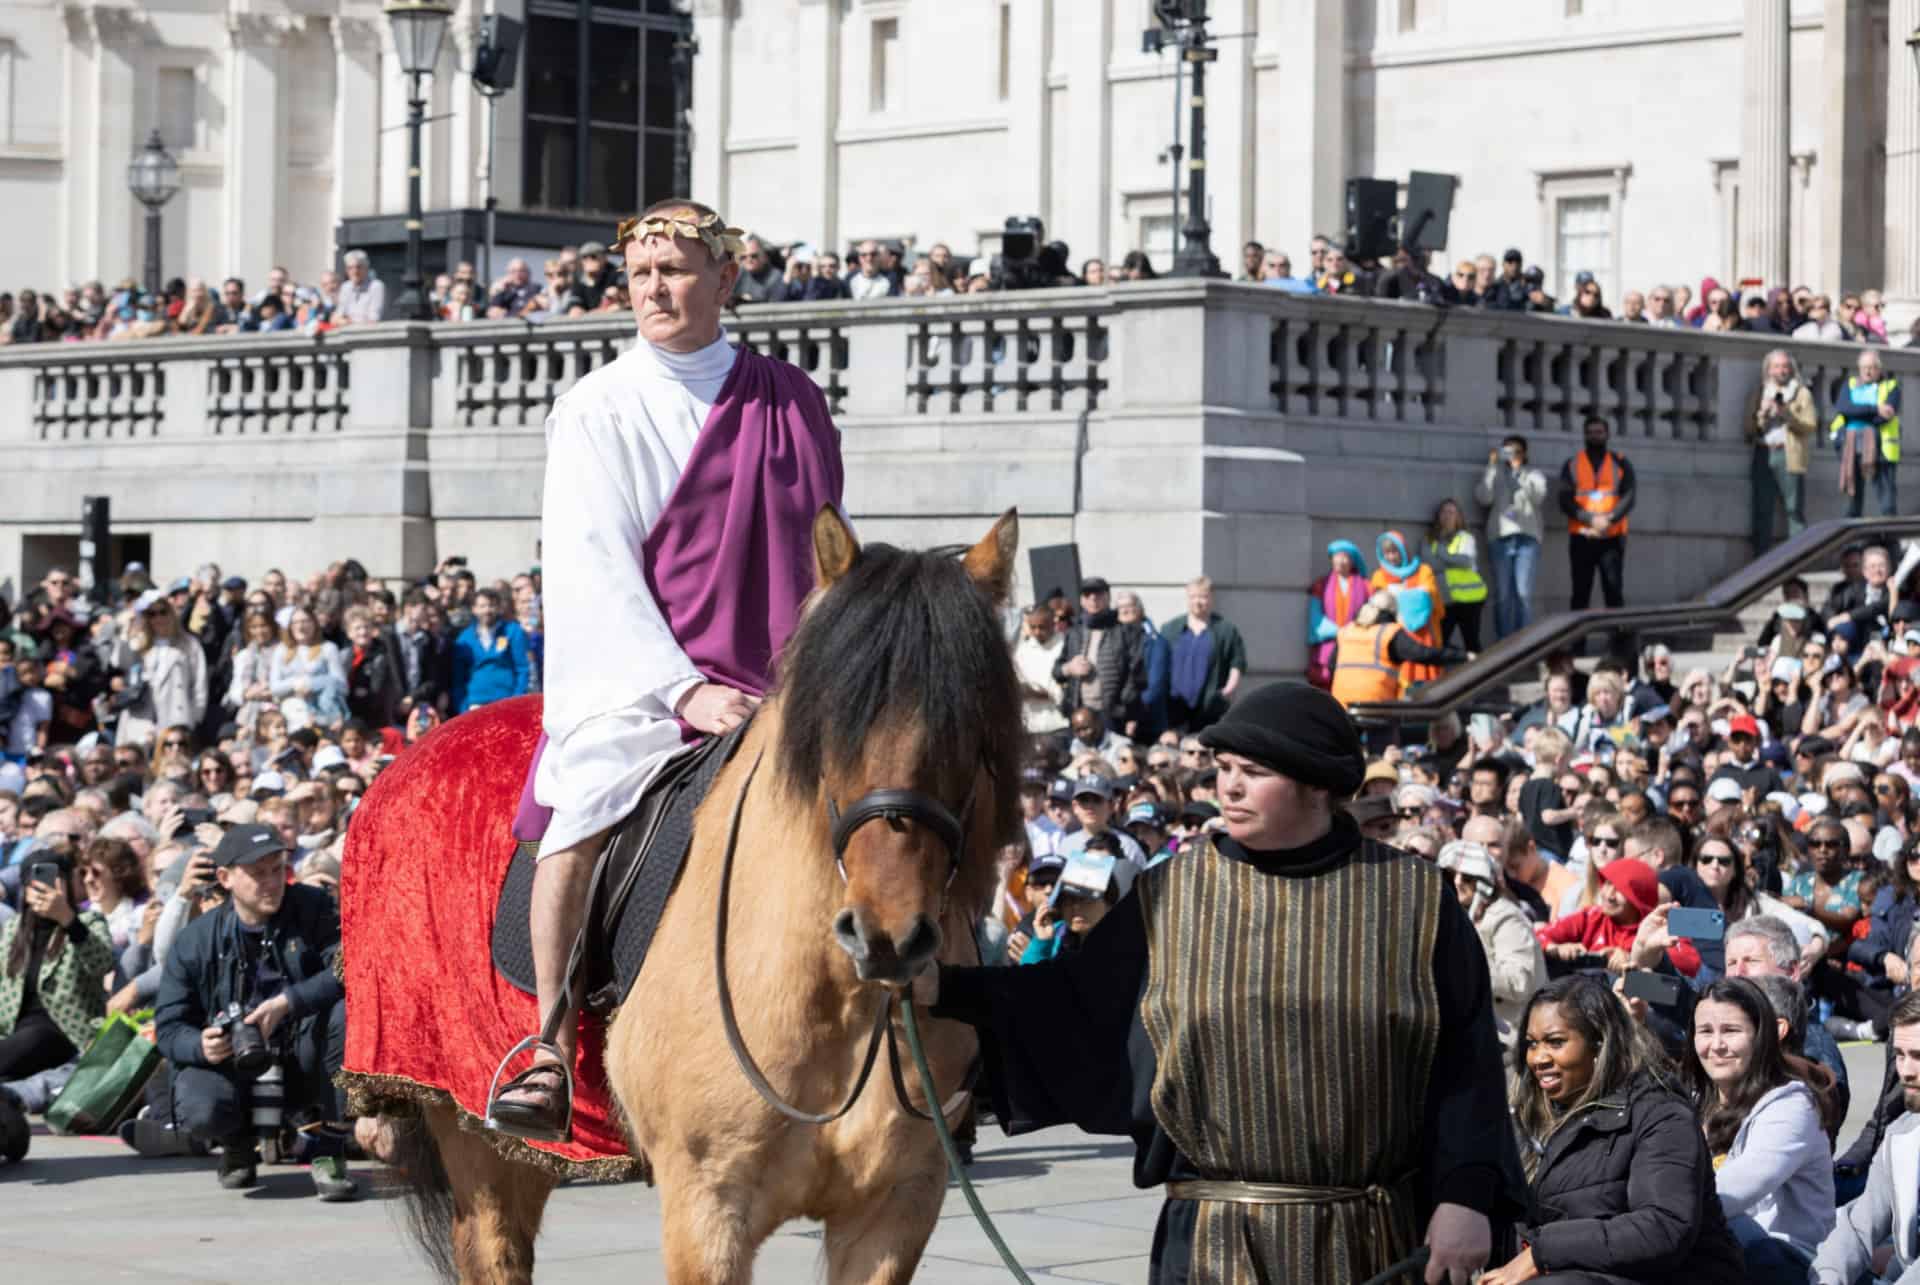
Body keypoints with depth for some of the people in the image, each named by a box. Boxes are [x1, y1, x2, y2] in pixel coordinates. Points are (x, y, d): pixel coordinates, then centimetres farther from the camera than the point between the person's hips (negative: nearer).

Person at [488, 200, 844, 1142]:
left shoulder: (790, 403, 10)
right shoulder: (597, 413, 3)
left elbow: (831, 554, 14)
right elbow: (596, 569, -7)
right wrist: (686, 689, -19)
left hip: (772, 690, 3)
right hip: (633, 683, -3)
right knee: (584, 798, -30)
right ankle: (550, 1052, -24)